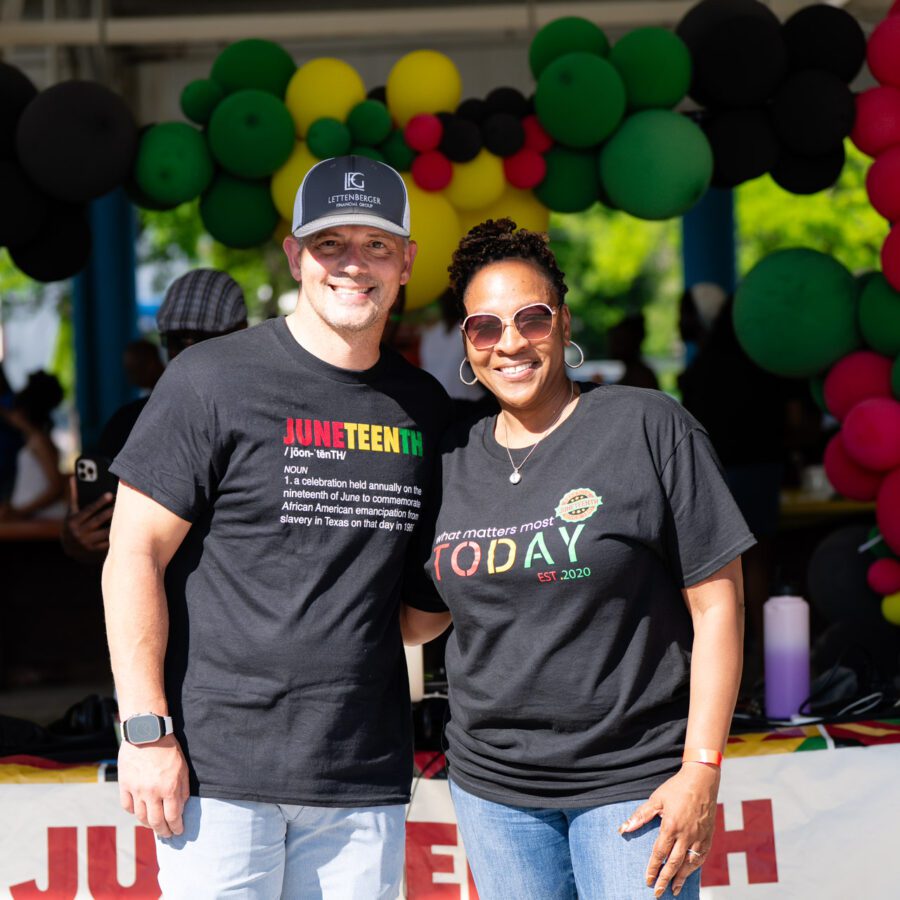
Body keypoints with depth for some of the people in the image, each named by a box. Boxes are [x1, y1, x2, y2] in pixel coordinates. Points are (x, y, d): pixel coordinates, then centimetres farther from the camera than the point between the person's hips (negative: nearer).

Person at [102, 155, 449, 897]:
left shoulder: (422, 405, 12)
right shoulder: (212, 381, -4)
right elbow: (134, 556, -6)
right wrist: (146, 730, -11)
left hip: (366, 780, 4)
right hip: (222, 767, -4)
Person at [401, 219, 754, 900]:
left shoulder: (648, 428, -6)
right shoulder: (452, 461, 8)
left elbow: (716, 602, -7)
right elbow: (419, 620, 17)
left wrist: (702, 769, -12)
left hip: (634, 784, -4)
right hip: (491, 786, 4)